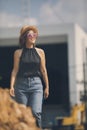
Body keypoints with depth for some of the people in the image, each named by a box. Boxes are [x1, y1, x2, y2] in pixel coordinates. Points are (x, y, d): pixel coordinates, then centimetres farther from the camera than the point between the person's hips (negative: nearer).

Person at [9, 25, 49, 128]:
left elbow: (43, 70, 10)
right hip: (21, 84, 0)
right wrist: (12, 86, -9)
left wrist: (47, 87, 10)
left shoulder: (40, 52, 8)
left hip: (36, 84, 0)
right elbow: (15, 70, 2)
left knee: (36, 112, -15)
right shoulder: (18, 52, 5)